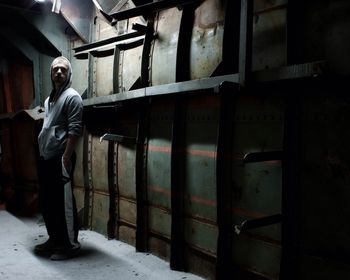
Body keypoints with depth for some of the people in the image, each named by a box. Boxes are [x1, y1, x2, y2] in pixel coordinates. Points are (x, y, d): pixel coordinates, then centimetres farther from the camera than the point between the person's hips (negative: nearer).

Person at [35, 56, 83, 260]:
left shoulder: (72, 97, -7)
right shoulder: (49, 99, 20)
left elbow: (75, 130, -15)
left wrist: (66, 157, -20)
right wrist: (42, 153, 16)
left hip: (60, 158, -9)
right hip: (45, 158, 9)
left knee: (64, 202, -3)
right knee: (46, 201, 14)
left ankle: (70, 244, 7)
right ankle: (55, 239, 27)